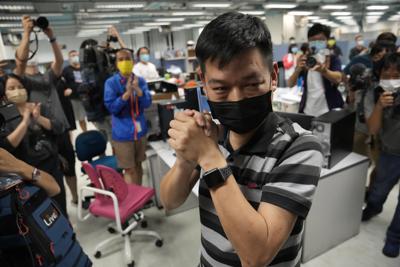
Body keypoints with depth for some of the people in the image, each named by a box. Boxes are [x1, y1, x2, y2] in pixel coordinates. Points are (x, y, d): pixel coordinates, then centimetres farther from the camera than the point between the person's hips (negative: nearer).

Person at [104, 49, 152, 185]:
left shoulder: (140, 80, 0)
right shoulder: (111, 83, -8)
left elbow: (147, 103, -6)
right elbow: (111, 107, -13)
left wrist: (137, 89, -22)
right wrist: (127, 93, -23)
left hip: (140, 130, 4)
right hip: (122, 133, -3)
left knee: (138, 165, 18)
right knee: (130, 169, 4)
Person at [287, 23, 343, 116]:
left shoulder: (333, 58, -1)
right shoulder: (304, 59, 4)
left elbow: (338, 79, -21)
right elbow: (290, 84, -7)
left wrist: (323, 70, -40)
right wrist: (298, 69, -26)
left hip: (329, 110, -1)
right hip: (307, 111, 2)